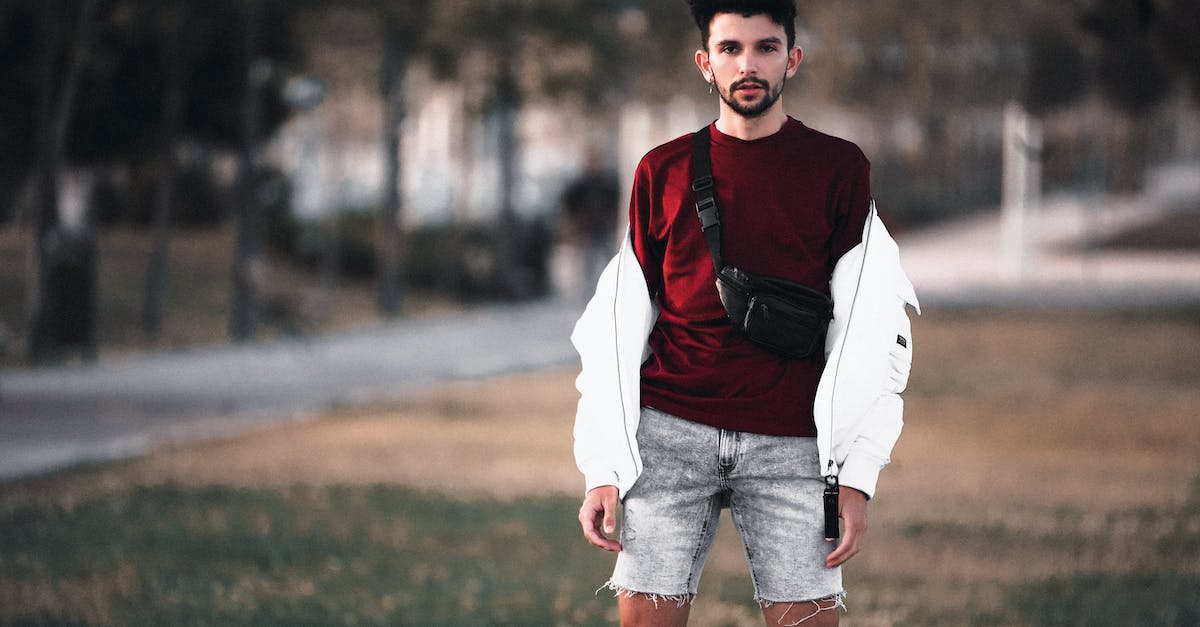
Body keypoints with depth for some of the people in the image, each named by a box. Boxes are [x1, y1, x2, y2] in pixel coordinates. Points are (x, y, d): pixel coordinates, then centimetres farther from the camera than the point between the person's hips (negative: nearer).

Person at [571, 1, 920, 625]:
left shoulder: (837, 169, 7)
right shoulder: (662, 172, 11)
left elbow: (870, 332, 4)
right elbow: (618, 326, 12)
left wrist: (855, 477, -5)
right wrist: (602, 471, 3)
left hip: (789, 442, -1)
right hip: (669, 429, 1)